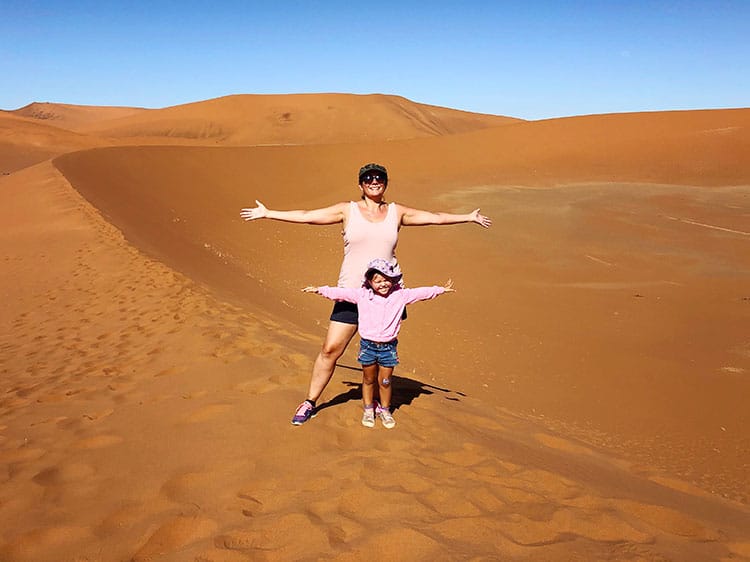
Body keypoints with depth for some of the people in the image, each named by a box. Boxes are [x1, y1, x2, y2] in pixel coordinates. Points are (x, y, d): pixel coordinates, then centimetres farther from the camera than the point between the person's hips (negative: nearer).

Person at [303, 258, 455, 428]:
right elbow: (341, 293, 0)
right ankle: (368, 410, 29)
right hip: (368, 344, 0)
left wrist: (441, 289, 3)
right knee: (368, 379, 14)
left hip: (389, 346, 0)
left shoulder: (400, 295, -1)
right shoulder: (362, 295, -3)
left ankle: (385, 410, 27)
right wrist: (320, 290, -1)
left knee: (385, 381, 8)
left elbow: (421, 293, 3)